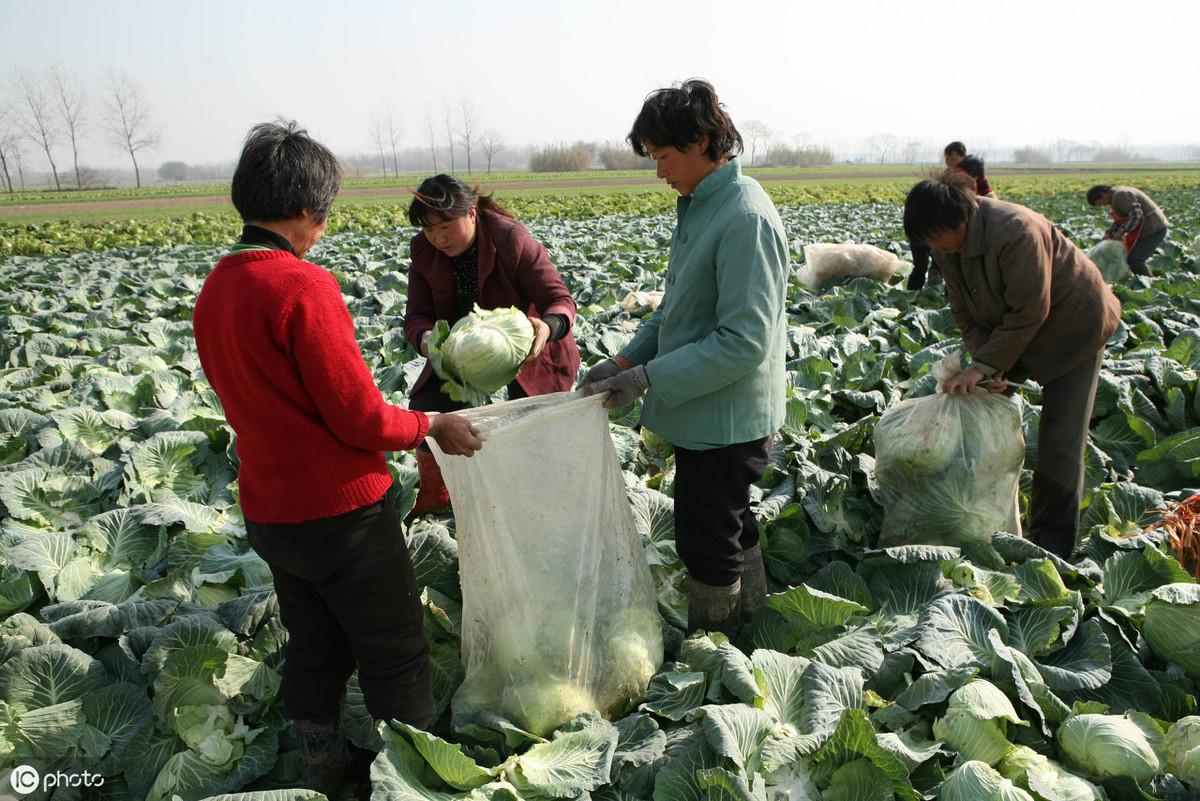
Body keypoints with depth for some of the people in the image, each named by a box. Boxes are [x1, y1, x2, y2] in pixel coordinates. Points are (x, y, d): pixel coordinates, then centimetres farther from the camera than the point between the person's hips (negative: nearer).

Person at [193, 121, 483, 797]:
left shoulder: (214, 290, 4)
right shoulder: (303, 286, -23)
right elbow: (361, 418, -21)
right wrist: (432, 425, -5)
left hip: (268, 512, 8)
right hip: (342, 513, -8)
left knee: (315, 644, 23)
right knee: (394, 652, 11)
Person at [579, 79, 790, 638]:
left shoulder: (745, 218, -23)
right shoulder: (700, 205, 8)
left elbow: (744, 341, -27)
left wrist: (649, 378, -24)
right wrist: (628, 359, 3)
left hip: (726, 418, -10)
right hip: (708, 414, 10)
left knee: (706, 541, 6)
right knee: (731, 527, 25)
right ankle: (751, 620, 46)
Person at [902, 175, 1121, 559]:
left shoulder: (1015, 231, -34)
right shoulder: (947, 246, -8)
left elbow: (1028, 312, -31)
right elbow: (965, 312, -4)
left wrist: (984, 365, -30)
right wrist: (987, 365, -17)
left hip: (1071, 328, -8)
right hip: (1010, 329, 8)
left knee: (1060, 441, -10)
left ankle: (1051, 544, 0)